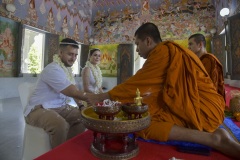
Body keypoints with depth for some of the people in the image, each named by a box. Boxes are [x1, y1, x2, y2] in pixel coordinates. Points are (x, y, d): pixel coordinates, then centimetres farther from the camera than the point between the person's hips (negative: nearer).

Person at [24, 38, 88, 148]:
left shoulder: (67, 69, 8)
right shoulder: (53, 69, -23)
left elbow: (74, 92, 10)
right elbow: (74, 92, -27)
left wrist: (81, 106, -6)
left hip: (59, 107, 9)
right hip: (39, 109, -9)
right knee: (61, 125, -35)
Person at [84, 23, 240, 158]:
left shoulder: (163, 51, -14)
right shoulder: (169, 51, 15)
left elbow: (136, 83, -13)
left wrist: (101, 97, -2)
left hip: (201, 108, -10)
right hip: (189, 105, 10)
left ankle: (214, 138, -18)